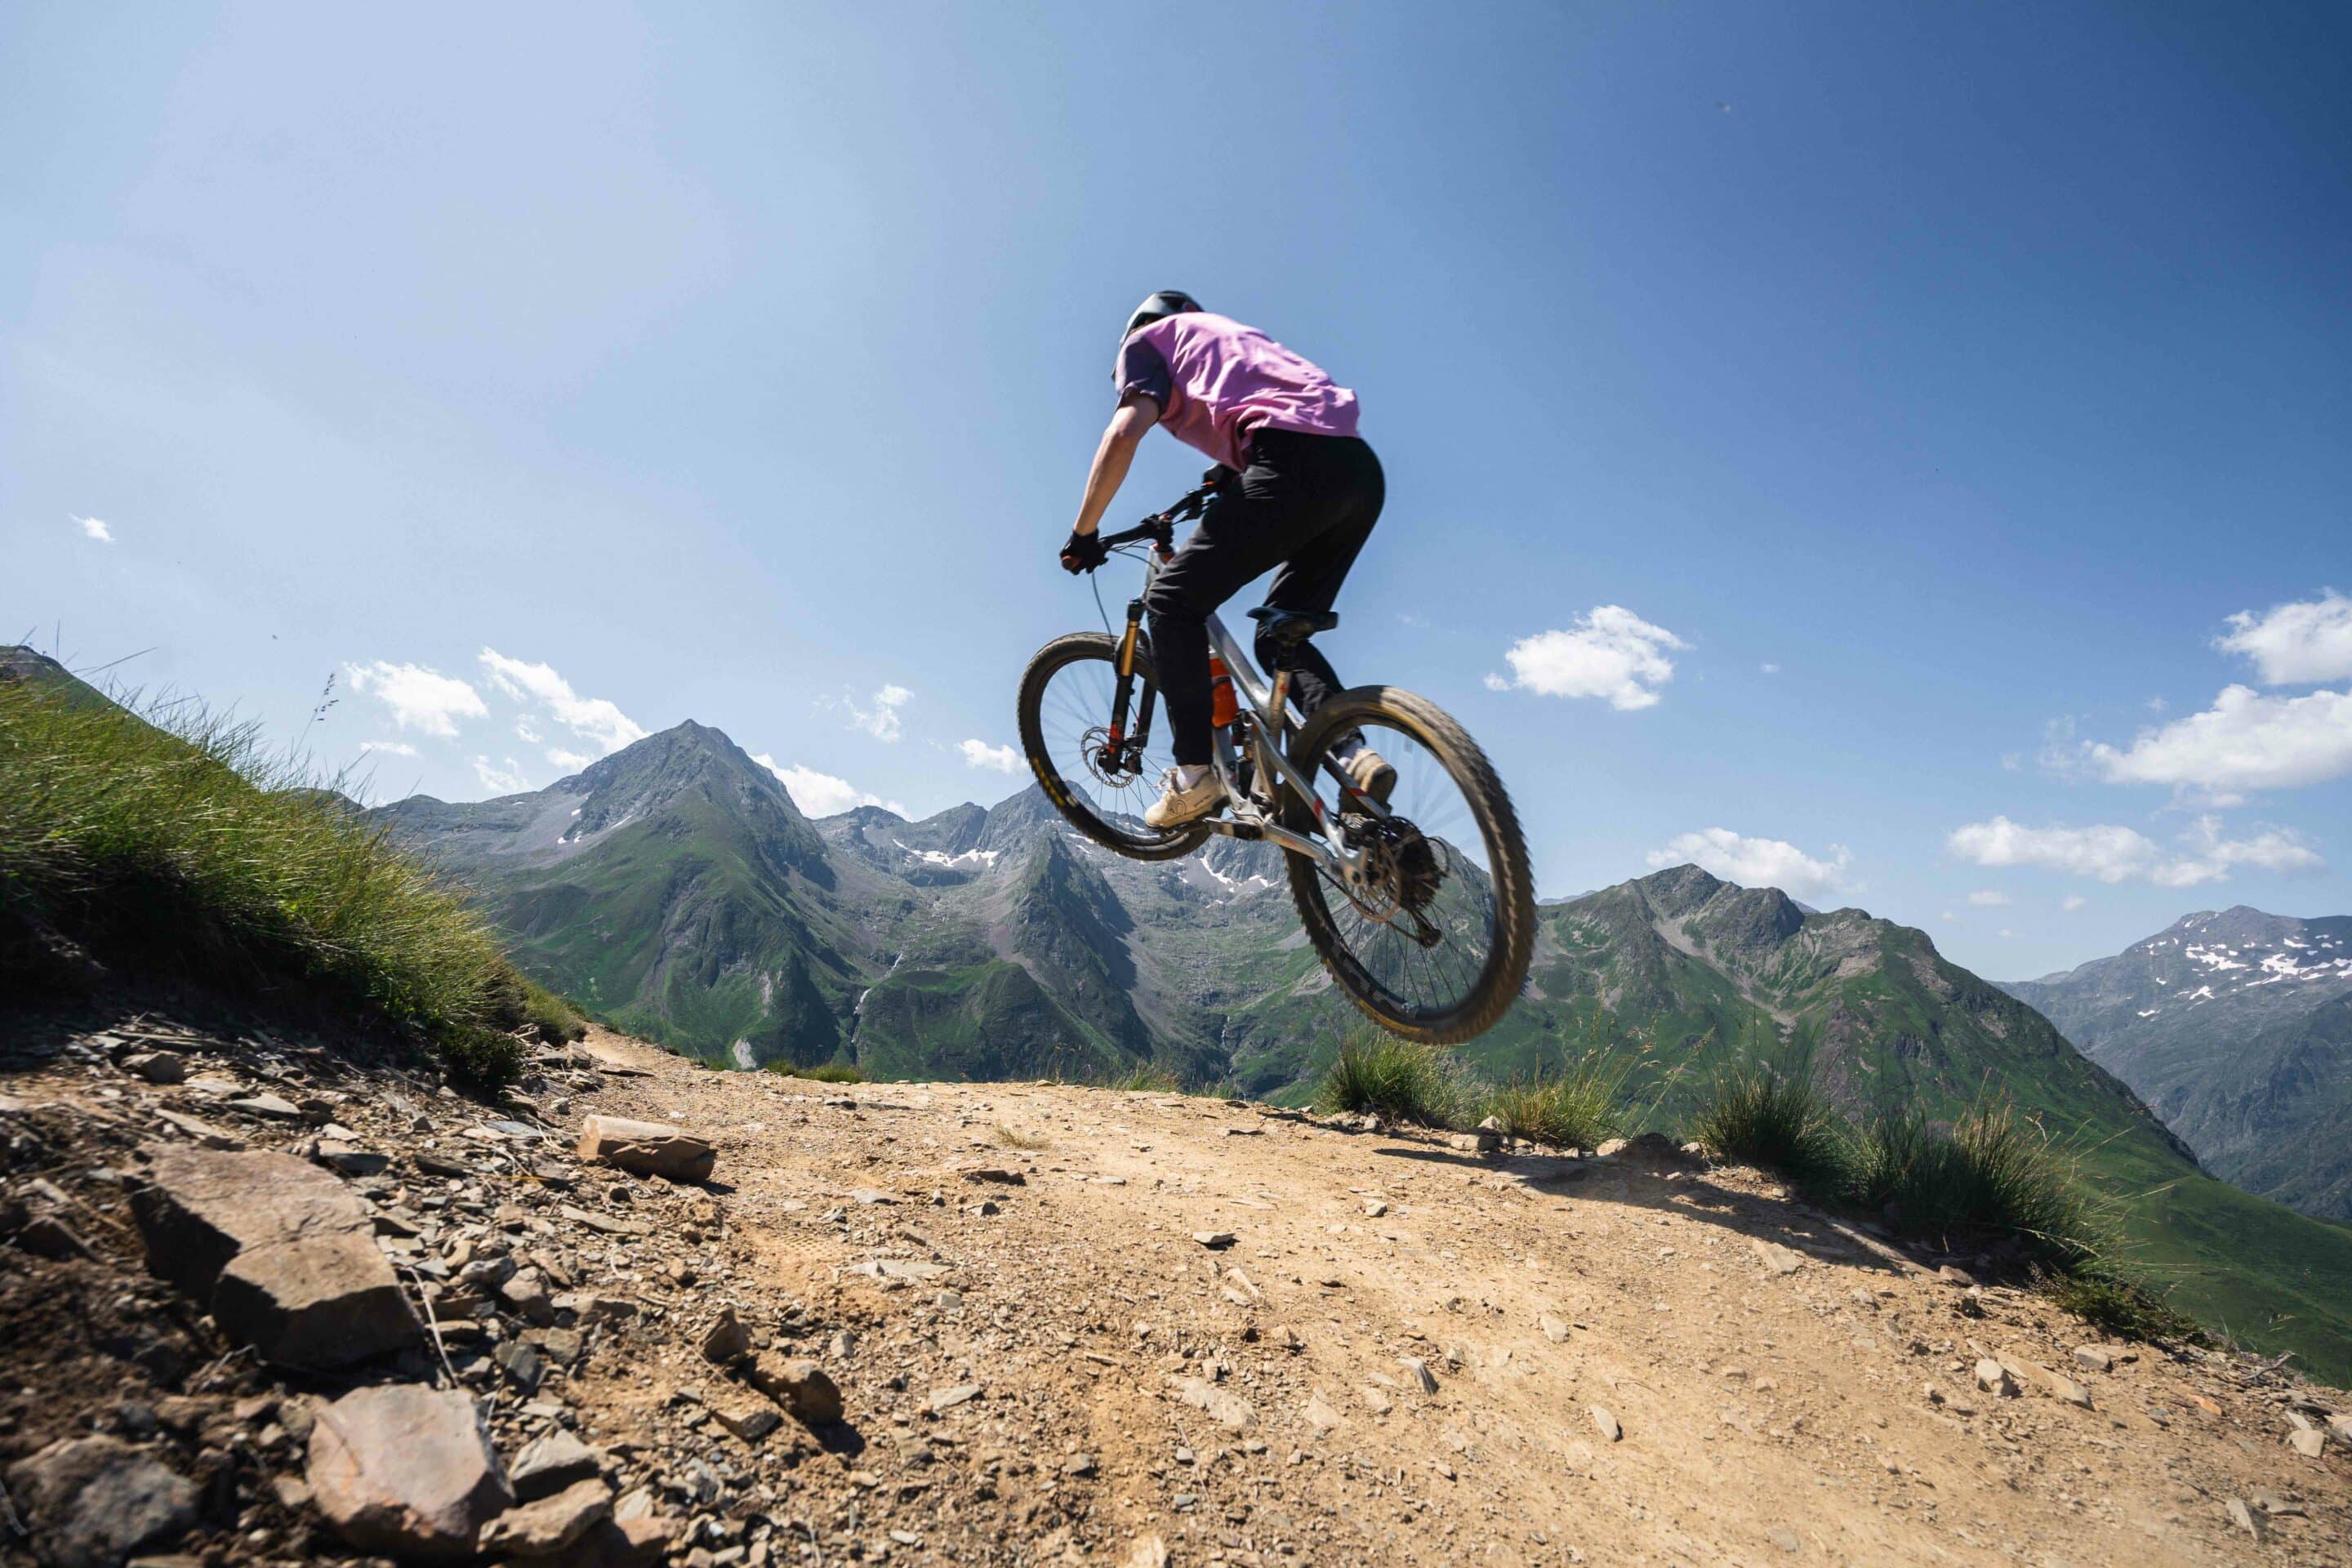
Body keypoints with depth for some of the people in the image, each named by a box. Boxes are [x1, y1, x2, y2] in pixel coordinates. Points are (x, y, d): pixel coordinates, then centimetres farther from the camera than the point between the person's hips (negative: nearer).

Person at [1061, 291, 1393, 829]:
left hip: (1295, 466, -8)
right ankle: (1354, 753, -3)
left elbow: (1126, 431, 0)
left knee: (1173, 602, 4)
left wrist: (1083, 533, 6)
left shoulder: (1146, 338, 17)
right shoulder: (1234, 333, 39)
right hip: (1363, 471, 8)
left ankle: (1195, 773, -3)